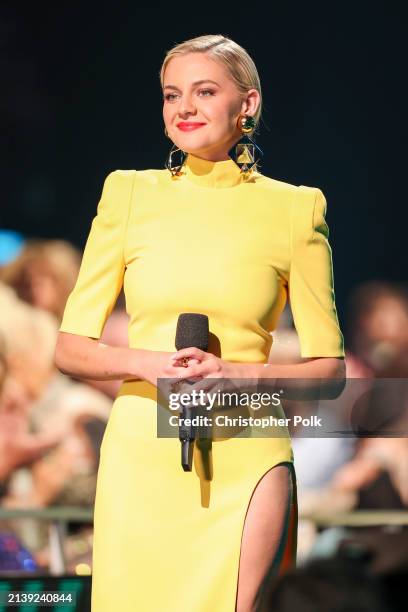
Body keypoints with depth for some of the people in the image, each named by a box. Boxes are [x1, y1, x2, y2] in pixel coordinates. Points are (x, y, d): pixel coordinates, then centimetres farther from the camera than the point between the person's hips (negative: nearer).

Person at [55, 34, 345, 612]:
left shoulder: (294, 208, 3)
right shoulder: (130, 195, 7)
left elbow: (329, 367, 6)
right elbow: (70, 347, 7)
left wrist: (238, 374, -12)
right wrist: (147, 362, -13)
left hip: (244, 456, -1)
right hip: (141, 451, 1)